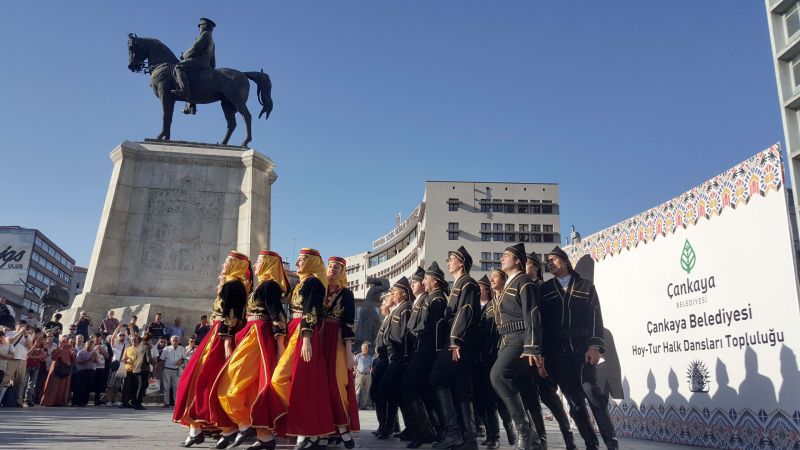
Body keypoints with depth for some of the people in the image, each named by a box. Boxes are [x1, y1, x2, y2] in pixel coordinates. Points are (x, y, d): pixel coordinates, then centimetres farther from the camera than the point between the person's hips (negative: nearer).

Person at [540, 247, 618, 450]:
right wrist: (543, 352, 0)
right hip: (557, 352, 1)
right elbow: (540, 320, 8)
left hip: (583, 348, -1)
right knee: (574, 399, -1)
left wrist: (595, 345, -12)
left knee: (590, 389, -17)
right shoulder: (544, 289, 13)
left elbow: (595, 317, 2)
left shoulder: (586, 286, 11)